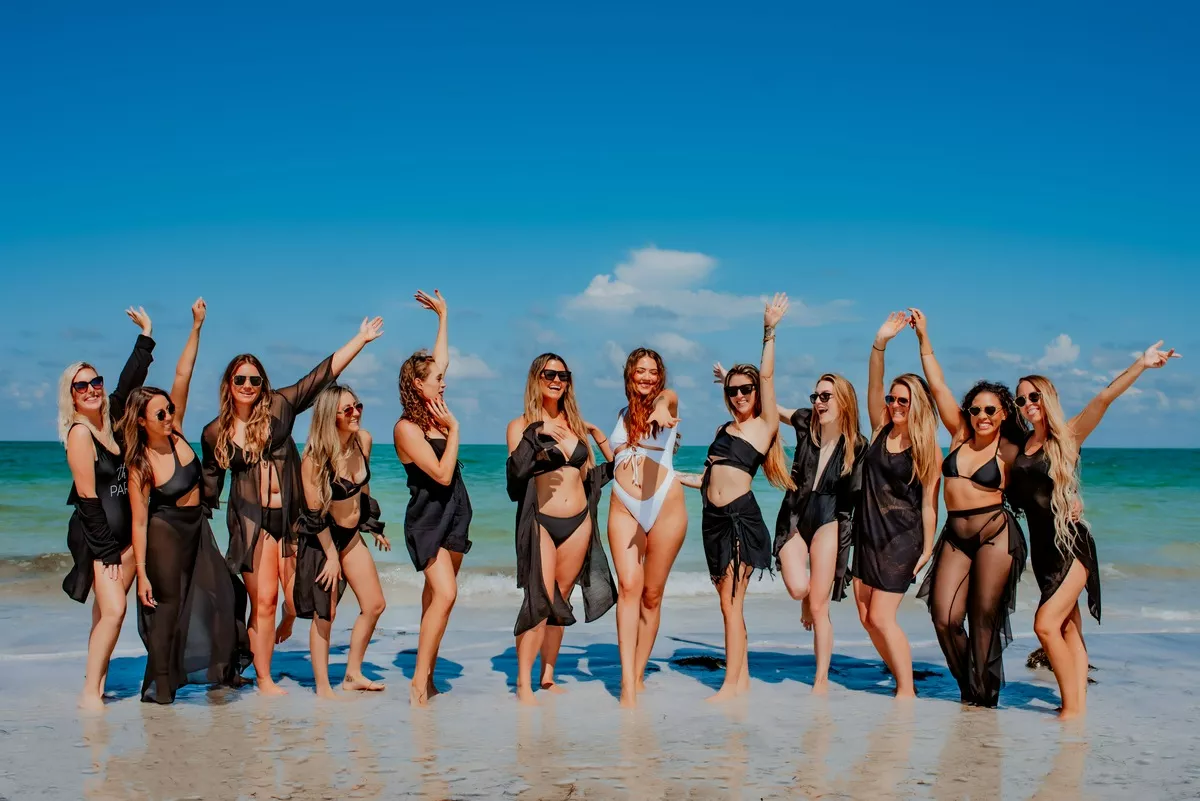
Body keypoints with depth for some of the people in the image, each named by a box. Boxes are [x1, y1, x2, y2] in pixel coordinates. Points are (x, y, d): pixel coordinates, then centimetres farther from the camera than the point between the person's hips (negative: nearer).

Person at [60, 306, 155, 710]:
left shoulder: (110, 417, 6)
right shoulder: (79, 433, -13)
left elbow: (130, 383, 19)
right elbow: (88, 497, -15)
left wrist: (146, 336, 20)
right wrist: (107, 551, -15)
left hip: (123, 532, 7)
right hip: (95, 535, -7)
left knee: (107, 612, 7)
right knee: (113, 610, -15)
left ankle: (97, 685, 11)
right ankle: (89, 693, -10)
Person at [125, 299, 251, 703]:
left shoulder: (175, 432, -7)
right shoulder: (140, 466, -20)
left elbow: (182, 376, -12)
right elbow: (139, 522, -18)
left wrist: (196, 327, -16)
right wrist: (141, 573, -19)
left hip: (198, 527, 7)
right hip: (164, 534, -7)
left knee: (223, 593, 10)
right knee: (168, 606, -1)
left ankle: (221, 667, 24)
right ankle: (159, 684, 10)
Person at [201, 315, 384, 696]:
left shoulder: (279, 406, 1)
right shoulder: (215, 433, 4)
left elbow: (322, 375, 0)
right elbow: (209, 485, 13)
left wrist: (361, 339, -2)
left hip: (290, 516, 1)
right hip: (250, 521, -1)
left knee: (298, 600, -3)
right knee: (264, 600, -3)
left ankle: (285, 627, 35)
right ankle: (263, 679, 12)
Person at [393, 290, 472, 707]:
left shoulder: (433, 413, 7)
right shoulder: (406, 428, -15)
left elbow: (439, 360, 20)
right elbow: (442, 474, -20)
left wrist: (443, 316, 26)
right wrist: (454, 429, -13)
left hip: (453, 516, 8)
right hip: (426, 520, -8)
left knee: (436, 597, 9)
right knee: (444, 594, -20)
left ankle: (428, 678, 15)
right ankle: (418, 682, -17)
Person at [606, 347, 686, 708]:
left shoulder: (668, 400, 3)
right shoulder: (623, 414, 18)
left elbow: (666, 397, -24)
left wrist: (662, 409, -46)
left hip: (664, 505, -2)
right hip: (624, 507, 3)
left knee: (652, 595, 4)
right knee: (628, 586, -13)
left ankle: (638, 676, 16)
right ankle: (627, 683, -16)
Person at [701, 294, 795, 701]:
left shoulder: (765, 424, 2)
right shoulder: (725, 429, 19)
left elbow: (766, 376, -5)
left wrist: (769, 332, -5)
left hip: (741, 515, -6)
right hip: (714, 517, 7)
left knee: (731, 603, -8)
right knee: (729, 602, 8)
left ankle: (731, 684, -4)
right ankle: (742, 678, 15)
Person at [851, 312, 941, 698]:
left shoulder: (928, 449, -7)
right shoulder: (881, 431, 4)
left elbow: (929, 501, -6)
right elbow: (873, 387, -7)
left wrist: (928, 547, -7)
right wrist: (880, 344, -18)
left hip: (901, 538, -6)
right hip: (867, 533, 6)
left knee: (881, 617, -9)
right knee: (866, 617, 8)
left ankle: (907, 691, 4)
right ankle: (902, 681, 22)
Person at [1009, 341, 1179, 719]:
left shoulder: (1067, 435, -4)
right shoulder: (1020, 447, 9)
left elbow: (1104, 399, -16)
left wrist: (1141, 364, -27)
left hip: (1072, 543, -5)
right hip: (1042, 546, 5)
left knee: (1047, 624, -15)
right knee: (1069, 628, 8)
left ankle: (1073, 708, -6)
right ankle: (1078, 705, 10)